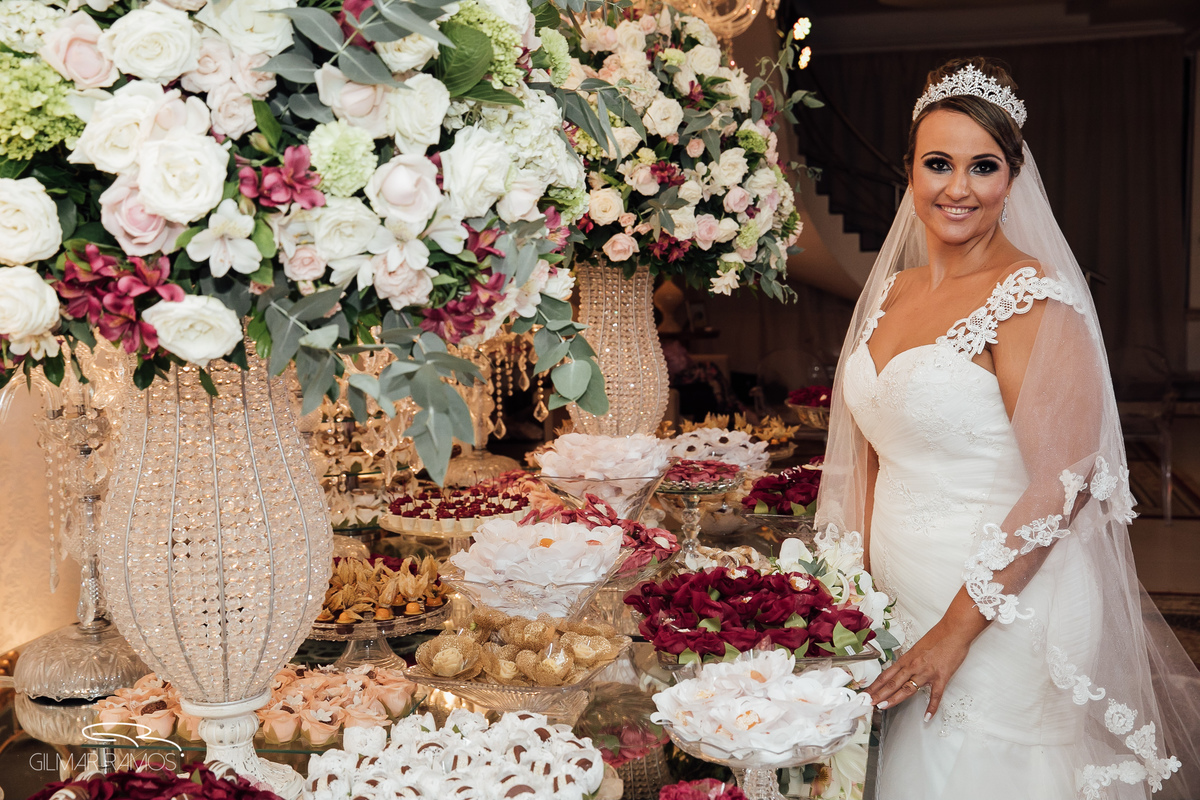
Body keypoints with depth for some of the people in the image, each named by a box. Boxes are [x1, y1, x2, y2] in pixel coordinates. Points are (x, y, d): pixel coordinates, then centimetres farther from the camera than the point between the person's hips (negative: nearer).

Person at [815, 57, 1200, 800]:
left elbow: (1061, 484, -20)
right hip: (899, 607, 7)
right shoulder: (893, 291, 7)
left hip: (1004, 619, -6)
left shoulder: (1034, 299, -15)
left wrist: (957, 630, -19)